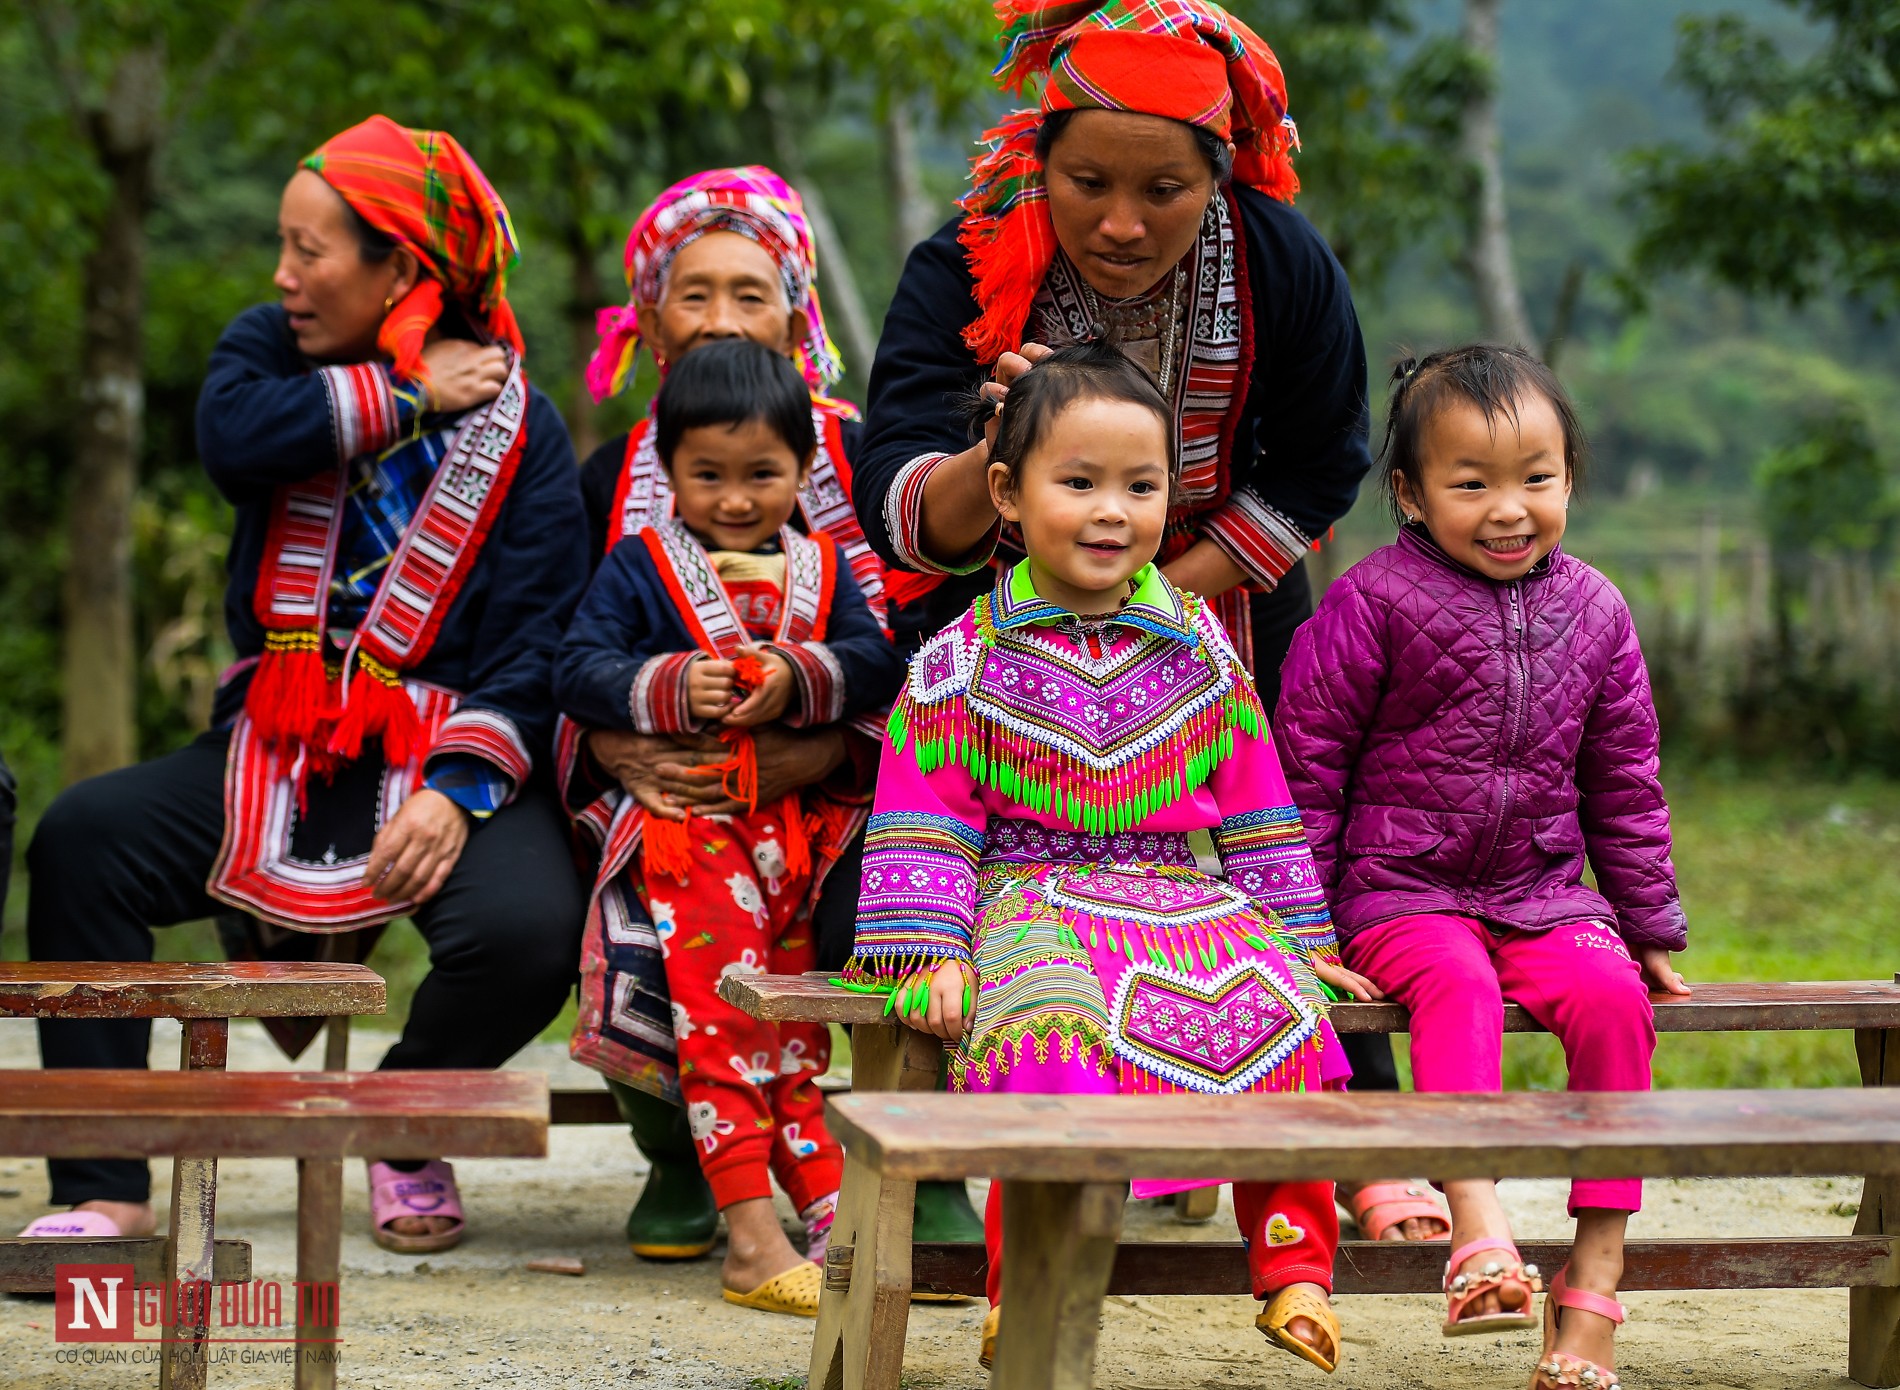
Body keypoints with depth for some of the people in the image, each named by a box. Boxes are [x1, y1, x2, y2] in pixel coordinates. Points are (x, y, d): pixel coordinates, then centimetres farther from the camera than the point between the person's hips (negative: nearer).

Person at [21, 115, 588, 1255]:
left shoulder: (517, 427, -2)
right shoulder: (276, 348, 9)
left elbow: (537, 638, -9)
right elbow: (232, 433, -16)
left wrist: (459, 787, -23)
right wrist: (405, 395, -14)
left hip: (443, 751, -3)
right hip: (277, 745, 3)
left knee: (526, 929, -31)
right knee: (83, 839, -21)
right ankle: (105, 1188, -15)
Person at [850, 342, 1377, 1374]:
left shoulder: (1199, 649, 13)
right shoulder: (968, 658, 5)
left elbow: (1254, 804, 17)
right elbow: (928, 812, 3)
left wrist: (1302, 938, 14)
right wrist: (929, 953, -7)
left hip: (1185, 898, 3)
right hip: (1033, 895, -3)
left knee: (1280, 1010, -26)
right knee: (1057, 1020, -36)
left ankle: (1293, 1267, -12)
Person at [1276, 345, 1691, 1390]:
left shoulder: (1592, 614, 6)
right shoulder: (1376, 603, -7)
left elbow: (1624, 785, 16)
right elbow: (1306, 760, -2)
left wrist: (1651, 928, 16)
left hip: (1544, 892, 4)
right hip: (1400, 895, -3)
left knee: (1611, 995, -24)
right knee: (1456, 983, -34)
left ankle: (1594, 1272, -20)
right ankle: (1479, 1233, -45)